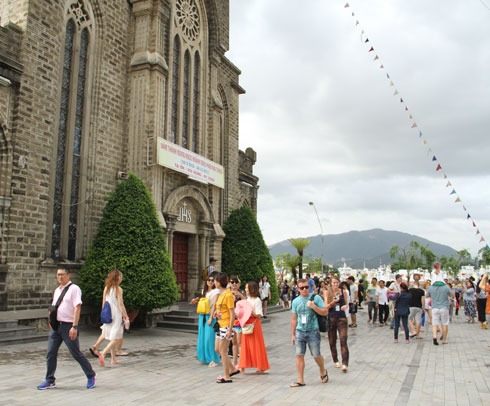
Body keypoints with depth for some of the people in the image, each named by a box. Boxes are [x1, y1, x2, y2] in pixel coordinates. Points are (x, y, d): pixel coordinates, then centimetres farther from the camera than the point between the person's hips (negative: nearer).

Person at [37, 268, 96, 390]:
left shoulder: (74, 289, -8)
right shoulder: (57, 290, 14)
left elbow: (77, 307, -15)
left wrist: (74, 327, -22)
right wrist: (52, 322, 14)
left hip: (68, 326, -7)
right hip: (55, 325, 7)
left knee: (76, 354, -1)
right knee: (51, 353, 5)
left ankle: (91, 377, 15)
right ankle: (50, 381, 18)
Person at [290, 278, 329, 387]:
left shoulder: (316, 298, -2)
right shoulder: (296, 301, 7)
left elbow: (325, 312, -4)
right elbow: (294, 319, 12)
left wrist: (313, 306, -19)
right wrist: (292, 335, 11)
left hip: (313, 331, -3)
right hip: (299, 332, 3)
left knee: (316, 355, 5)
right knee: (299, 355, 0)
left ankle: (323, 372, 34)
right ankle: (300, 380, 8)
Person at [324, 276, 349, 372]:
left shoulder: (344, 292, 3)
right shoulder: (327, 293, 1)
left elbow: (347, 304, 12)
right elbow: (326, 306, -4)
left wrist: (345, 306, -12)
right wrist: (333, 301, -22)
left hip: (342, 318, -1)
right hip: (331, 319, 1)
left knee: (343, 341, -11)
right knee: (332, 342, 9)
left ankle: (345, 364, -13)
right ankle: (336, 361, 27)